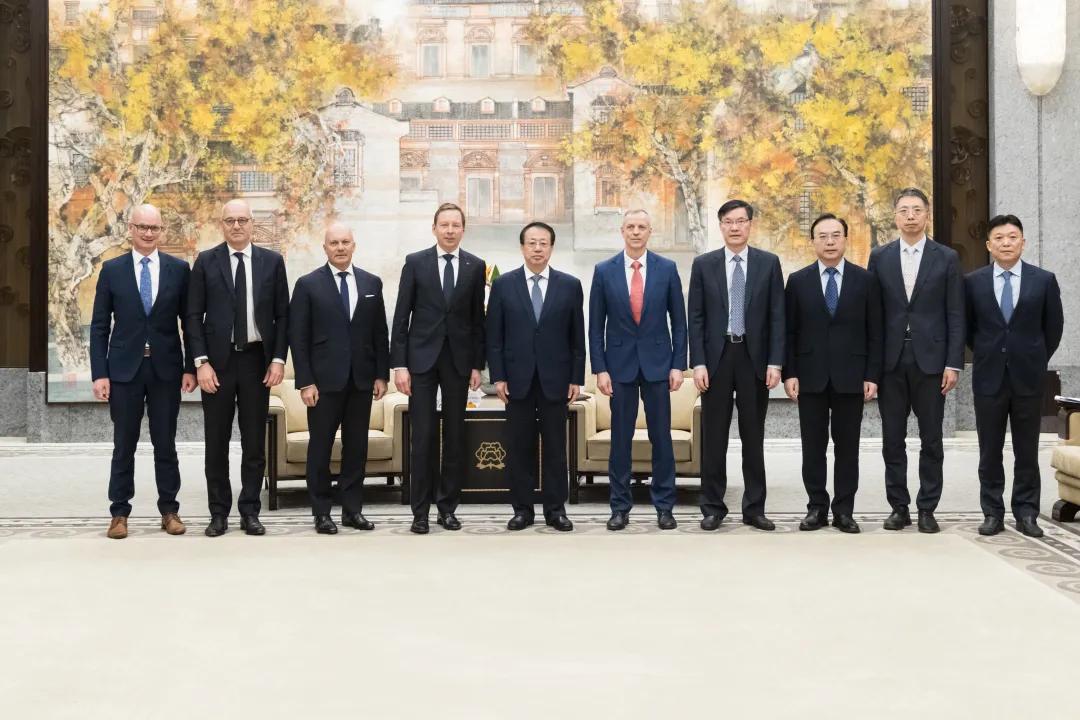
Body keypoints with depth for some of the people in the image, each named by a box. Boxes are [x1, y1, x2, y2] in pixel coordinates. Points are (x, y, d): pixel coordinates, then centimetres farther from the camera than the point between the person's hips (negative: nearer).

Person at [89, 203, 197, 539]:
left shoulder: (179, 269, 2)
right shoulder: (112, 269, 2)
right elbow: (100, 326, 1)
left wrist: (191, 367, -1)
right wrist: (99, 373, -5)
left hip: (166, 368, 0)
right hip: (125, 368, 0)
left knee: (165, 444, 7)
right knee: (124, 445, 6)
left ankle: (169, 510, 16)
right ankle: (119, 512, 14)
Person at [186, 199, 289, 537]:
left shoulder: (272, 261, 5)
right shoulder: (206, 261, 2)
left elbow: (282, 314, 5)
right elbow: (194, 316, 0)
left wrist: (278, 359, -4)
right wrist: (201, 362, -8)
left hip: (257, 359, 1)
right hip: (218, 360, -1)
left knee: (254, 442, 6)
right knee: (217, 442, 6)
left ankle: (250, 512, 15)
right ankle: (219, 512, 15)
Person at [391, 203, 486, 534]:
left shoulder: (475, 266, 4)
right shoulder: (415, 262, 0)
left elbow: (478, 318, 7)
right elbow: (401, 316, -1)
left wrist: (477, 365, 2)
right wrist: (399, 364, -7)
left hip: (458, 360, 2)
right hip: (422, 358, -2)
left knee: (455, 436, 6)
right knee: (423, 436, -2)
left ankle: (447, 506, 16)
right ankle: (420, 510, 6)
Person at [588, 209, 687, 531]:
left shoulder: (667, 269, 1)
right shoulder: (604, 271, 0)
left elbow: (678, 321, 3)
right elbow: (596, 325, 2)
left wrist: (678, 364, -3)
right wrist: (600, 368, -4)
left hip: (657, 363, 0)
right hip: (620, 364, 0)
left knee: (661, 437, 5)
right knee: (620, 439, 5)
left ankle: (664, 506, 14)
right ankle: (620, 507, 14)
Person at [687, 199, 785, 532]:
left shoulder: (769, 263, 3)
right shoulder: (703, 264, 4)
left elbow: (777, 316, 1)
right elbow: (695, 317, 1)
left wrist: (775, 362, -7)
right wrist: (698, 362, -7)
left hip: (754, 357, 0)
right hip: (716, 356, 0)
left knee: (753, 436, 7)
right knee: (714, 436, 4)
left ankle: (754, 508, 14)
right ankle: (713, 507, 13)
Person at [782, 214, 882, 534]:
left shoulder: (865, 280, 4)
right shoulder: (798, 280, 5)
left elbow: (875, 333, 3)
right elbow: (790, 332, 4)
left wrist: (872, 376, -3)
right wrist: (789, 373, -4)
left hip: (850, 377, 0)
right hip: (811, 376, 0)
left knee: (847, 447, 4)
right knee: (813, 447, 4)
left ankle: (844, 510, 12)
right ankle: (817, 508, 13)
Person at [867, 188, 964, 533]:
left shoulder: (947, 258, 3)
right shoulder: (879, 257, 7)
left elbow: (955, 315, 1)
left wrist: (953, 363, -6)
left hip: (930, 360, -1)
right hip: (890, 361, 1)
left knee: (931, 440, 3)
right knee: (893, 440, 5)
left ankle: (927, 509, 11)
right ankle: (899, 507, 13)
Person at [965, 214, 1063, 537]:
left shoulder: (1044, 280, 0)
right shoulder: (973, 282, 1)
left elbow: (1054, 326, 8)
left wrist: (1036, 360, 9)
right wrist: (986, 355, 9)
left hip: (1028, 377, 0)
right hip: (989, 377, 1)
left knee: (1027, 451, 5)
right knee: (989, 451, 5)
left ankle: (1026, 513, 13)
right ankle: (993, 513, 12)